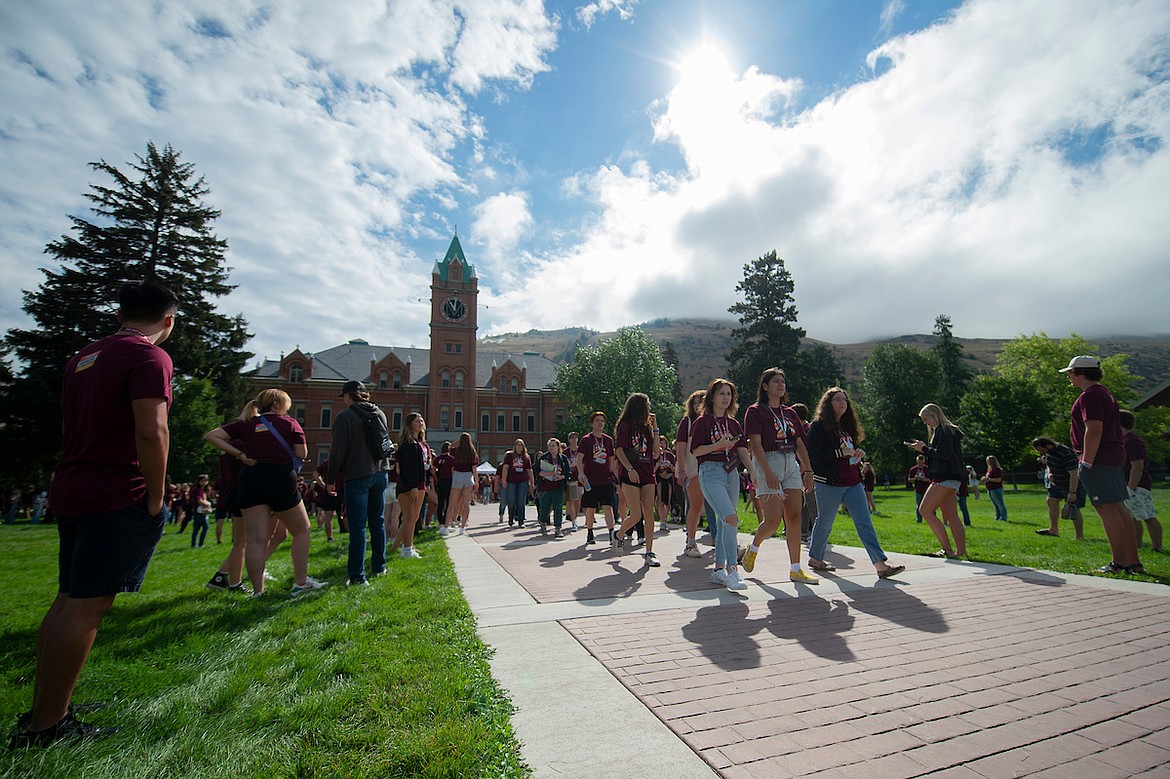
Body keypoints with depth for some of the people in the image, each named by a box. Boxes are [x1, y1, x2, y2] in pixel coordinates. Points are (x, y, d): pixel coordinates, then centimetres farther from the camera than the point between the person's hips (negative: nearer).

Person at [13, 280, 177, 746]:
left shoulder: (83, 357, 16)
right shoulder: (149, 357, -13)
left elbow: (69, 427, 23)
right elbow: (151, 432, -21)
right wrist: (156, 497, -13)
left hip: (69, 492, 9)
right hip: (119, 498, -9)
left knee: (68, 601, 16)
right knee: (88, 607, -4)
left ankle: (43, 709, 25)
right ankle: (45, 727, 3)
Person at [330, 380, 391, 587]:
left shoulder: (344, 417, -9)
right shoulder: (380, 414, 9)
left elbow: (338, 451, -10)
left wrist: (334, 476, 2)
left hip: (357, 476, -6)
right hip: (380, 473, 6)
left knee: (357, 526, -2)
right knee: (377, 522, 14)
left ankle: (357, 576, 0)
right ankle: (379, 567, 24)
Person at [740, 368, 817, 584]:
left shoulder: (790, 413, 17)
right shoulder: (755, 411, -2)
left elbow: (800, 444, 17)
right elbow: (755, 444, -11)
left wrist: (808, 471, 8)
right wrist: (767, 472, -20)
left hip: (792, 464, 6)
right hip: (768, 463, -6)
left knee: (794, 518, 2)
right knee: (773, 520, -10)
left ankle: (795, 569, 9)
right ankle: (753, 548, 19)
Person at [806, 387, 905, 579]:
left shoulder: (848, 426, 18)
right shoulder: (819, 426, -6)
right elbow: (813, 455, -15)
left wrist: (858, 454, 2)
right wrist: (841, 452, -19)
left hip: (853, 482, 7)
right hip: (829, 483, -7)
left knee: (865, 522, -2)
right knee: (824, 522, 5)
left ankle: (881, 565, -5)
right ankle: (815, 558, 22)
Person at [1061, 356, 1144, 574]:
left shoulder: (1090, 395, -12)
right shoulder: (1105, 393, 21)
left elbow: (1094, 430, -21)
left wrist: (1086, 462, -20)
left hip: (1099, 459, -11)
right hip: (1115, 458, 11)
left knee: (1107, 509, -8)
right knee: (1119, 508, 12)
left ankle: (1119, 563, -6)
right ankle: (1133, 562, 16)